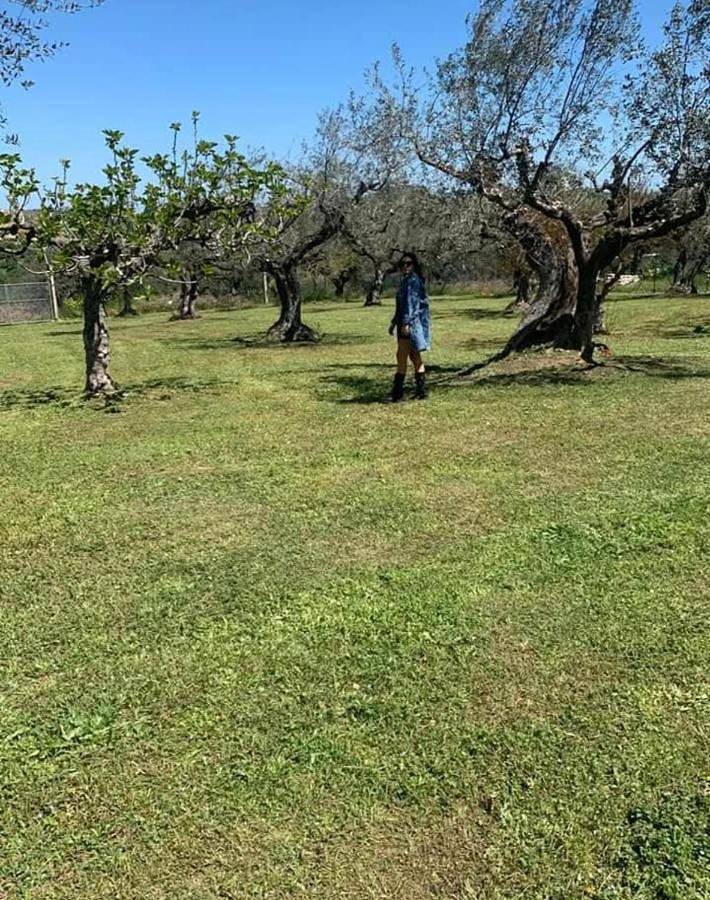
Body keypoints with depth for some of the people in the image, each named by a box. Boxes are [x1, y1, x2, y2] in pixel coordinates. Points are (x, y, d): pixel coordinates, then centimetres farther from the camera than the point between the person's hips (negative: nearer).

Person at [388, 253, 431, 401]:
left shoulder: (413, 280, -11)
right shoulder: (405, 281, 18)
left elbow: (412, 303, -19)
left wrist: (406, 323, -25)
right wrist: (394, 322, 25)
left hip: (412, 322, -10)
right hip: (406, 323, 10)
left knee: (401, 356, -10)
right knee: (415, 357, 10)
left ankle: (397, 392, -9)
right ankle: (420, 391, 14)